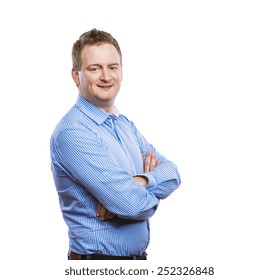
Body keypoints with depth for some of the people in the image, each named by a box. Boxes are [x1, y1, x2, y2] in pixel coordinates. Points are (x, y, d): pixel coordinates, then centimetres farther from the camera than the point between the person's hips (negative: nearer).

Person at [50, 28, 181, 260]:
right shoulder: (73, 132, -21)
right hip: (97, 256, -7)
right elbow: (132, 204, -27)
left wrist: (141, 182, -20)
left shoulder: (126, 124, 7)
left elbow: (172, 172, -1)